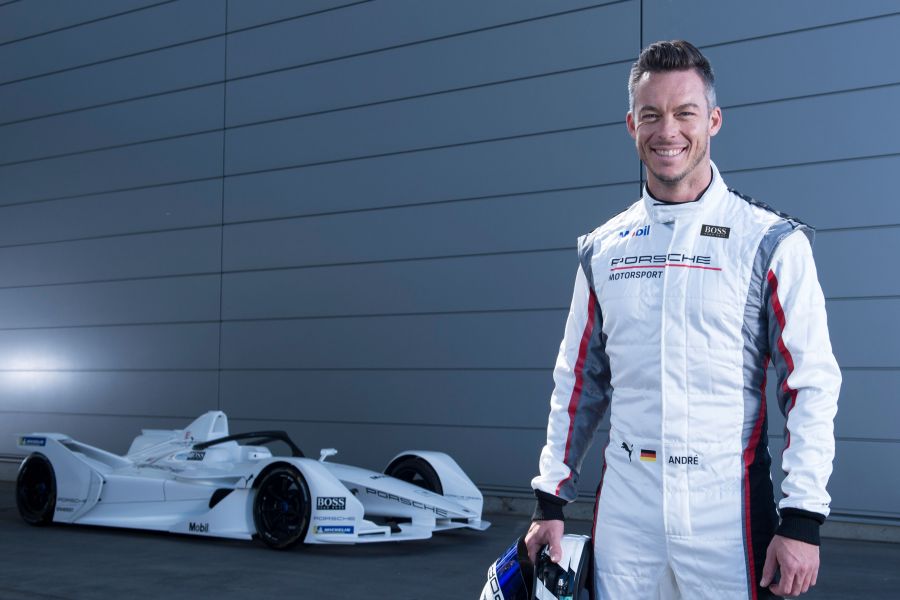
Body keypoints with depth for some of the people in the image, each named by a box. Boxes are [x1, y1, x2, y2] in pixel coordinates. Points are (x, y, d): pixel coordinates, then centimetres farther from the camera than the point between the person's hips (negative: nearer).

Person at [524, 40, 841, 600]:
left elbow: (812, 385, -7)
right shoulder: (603, 248, 7)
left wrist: (802, 520, -12)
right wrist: (551, 500, 10)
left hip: (729, 506, -3)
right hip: (624, 506, 3)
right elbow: (578, 381, 12)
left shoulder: (771, 242, -5)